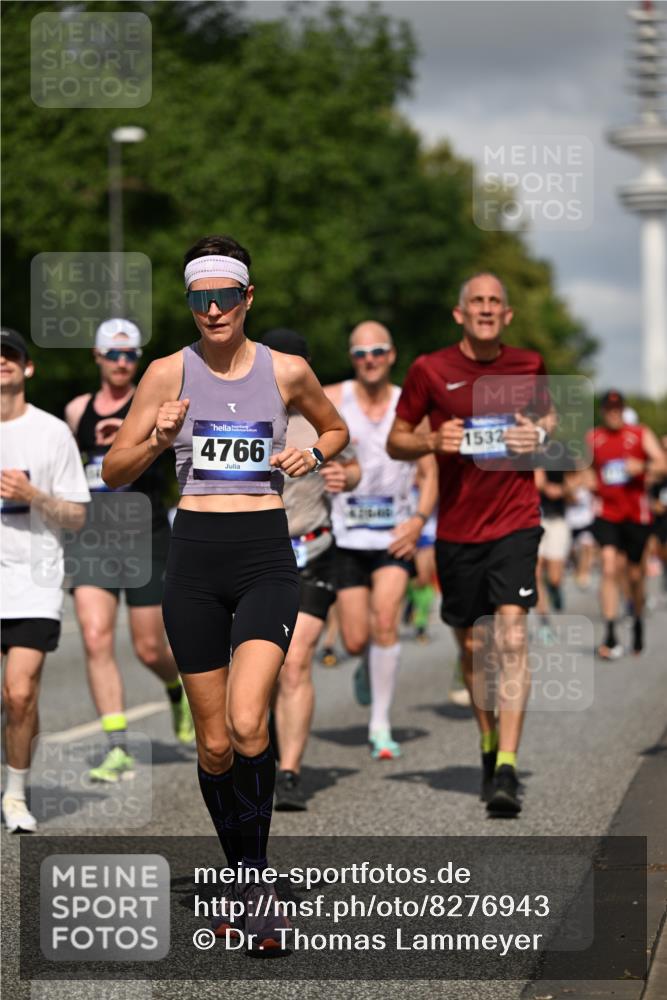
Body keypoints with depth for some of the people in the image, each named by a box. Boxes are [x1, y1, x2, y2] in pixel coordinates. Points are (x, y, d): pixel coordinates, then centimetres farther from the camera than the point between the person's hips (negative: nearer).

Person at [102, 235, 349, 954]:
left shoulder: (286, 371, 4)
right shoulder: (169, 373, 3)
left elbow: (335, 429, 23)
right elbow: (114, 472, 7)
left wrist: (313, 455, 1)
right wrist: (156, 439, -13)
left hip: (265, 556, -1)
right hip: (195, 553, 1)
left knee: (247, 726, -21)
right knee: (213, 743, 5)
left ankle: (254, 878, -4)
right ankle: (242, 877, 24)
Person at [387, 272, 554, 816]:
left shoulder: (528, 365, 4)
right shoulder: (430, 370, -1)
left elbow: (547, 414, 24)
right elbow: (396, 440, 7)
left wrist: (539, 434, 0)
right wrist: (434, 441, -14)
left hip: (515, 521, -1)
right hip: (456, 527, 1)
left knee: (512, 637, -16)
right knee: (471, 646, 10)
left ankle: (507, 770, -19)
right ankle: (489, 744, 33)